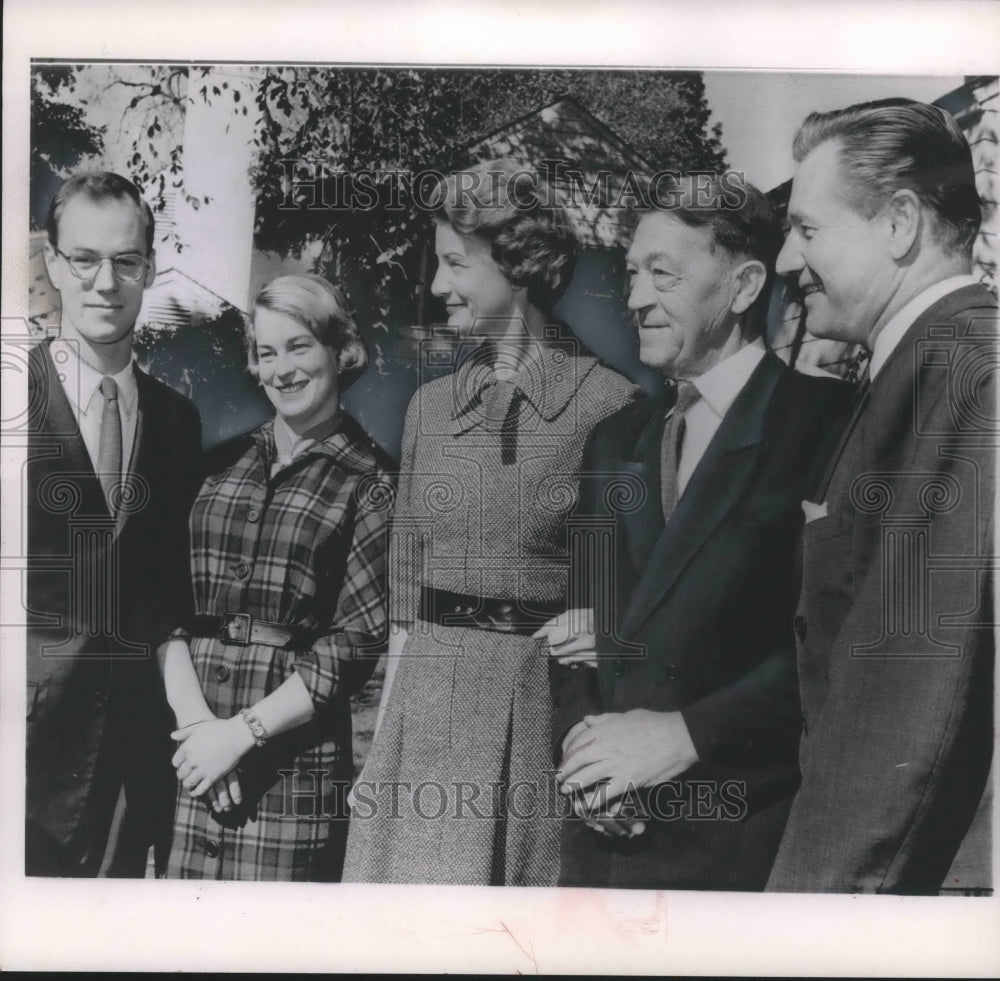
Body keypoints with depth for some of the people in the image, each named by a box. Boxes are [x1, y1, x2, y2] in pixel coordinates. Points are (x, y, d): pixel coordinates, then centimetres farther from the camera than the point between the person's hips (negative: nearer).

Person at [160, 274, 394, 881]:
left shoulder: (370, 481, -1)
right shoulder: (223, 461, 11)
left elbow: (360, 639, -7)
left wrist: (241, 731, -11)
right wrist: (194, 719, -8)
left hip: (298, 759, -3)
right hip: (192, 762, 3)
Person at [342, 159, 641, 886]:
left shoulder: (610, 403, -5)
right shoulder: (430, 406, 10)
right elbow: (406, 596, 11)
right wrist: (379, 750, 8)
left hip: (555, 697, -3)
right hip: (432, 699, 4)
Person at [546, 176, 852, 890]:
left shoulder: (830, 424, -9)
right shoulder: (616, 441, 12)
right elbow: (582, 622, 12)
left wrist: (688, 731, -18)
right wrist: (579, 740, -4)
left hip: (744, 838, -5)